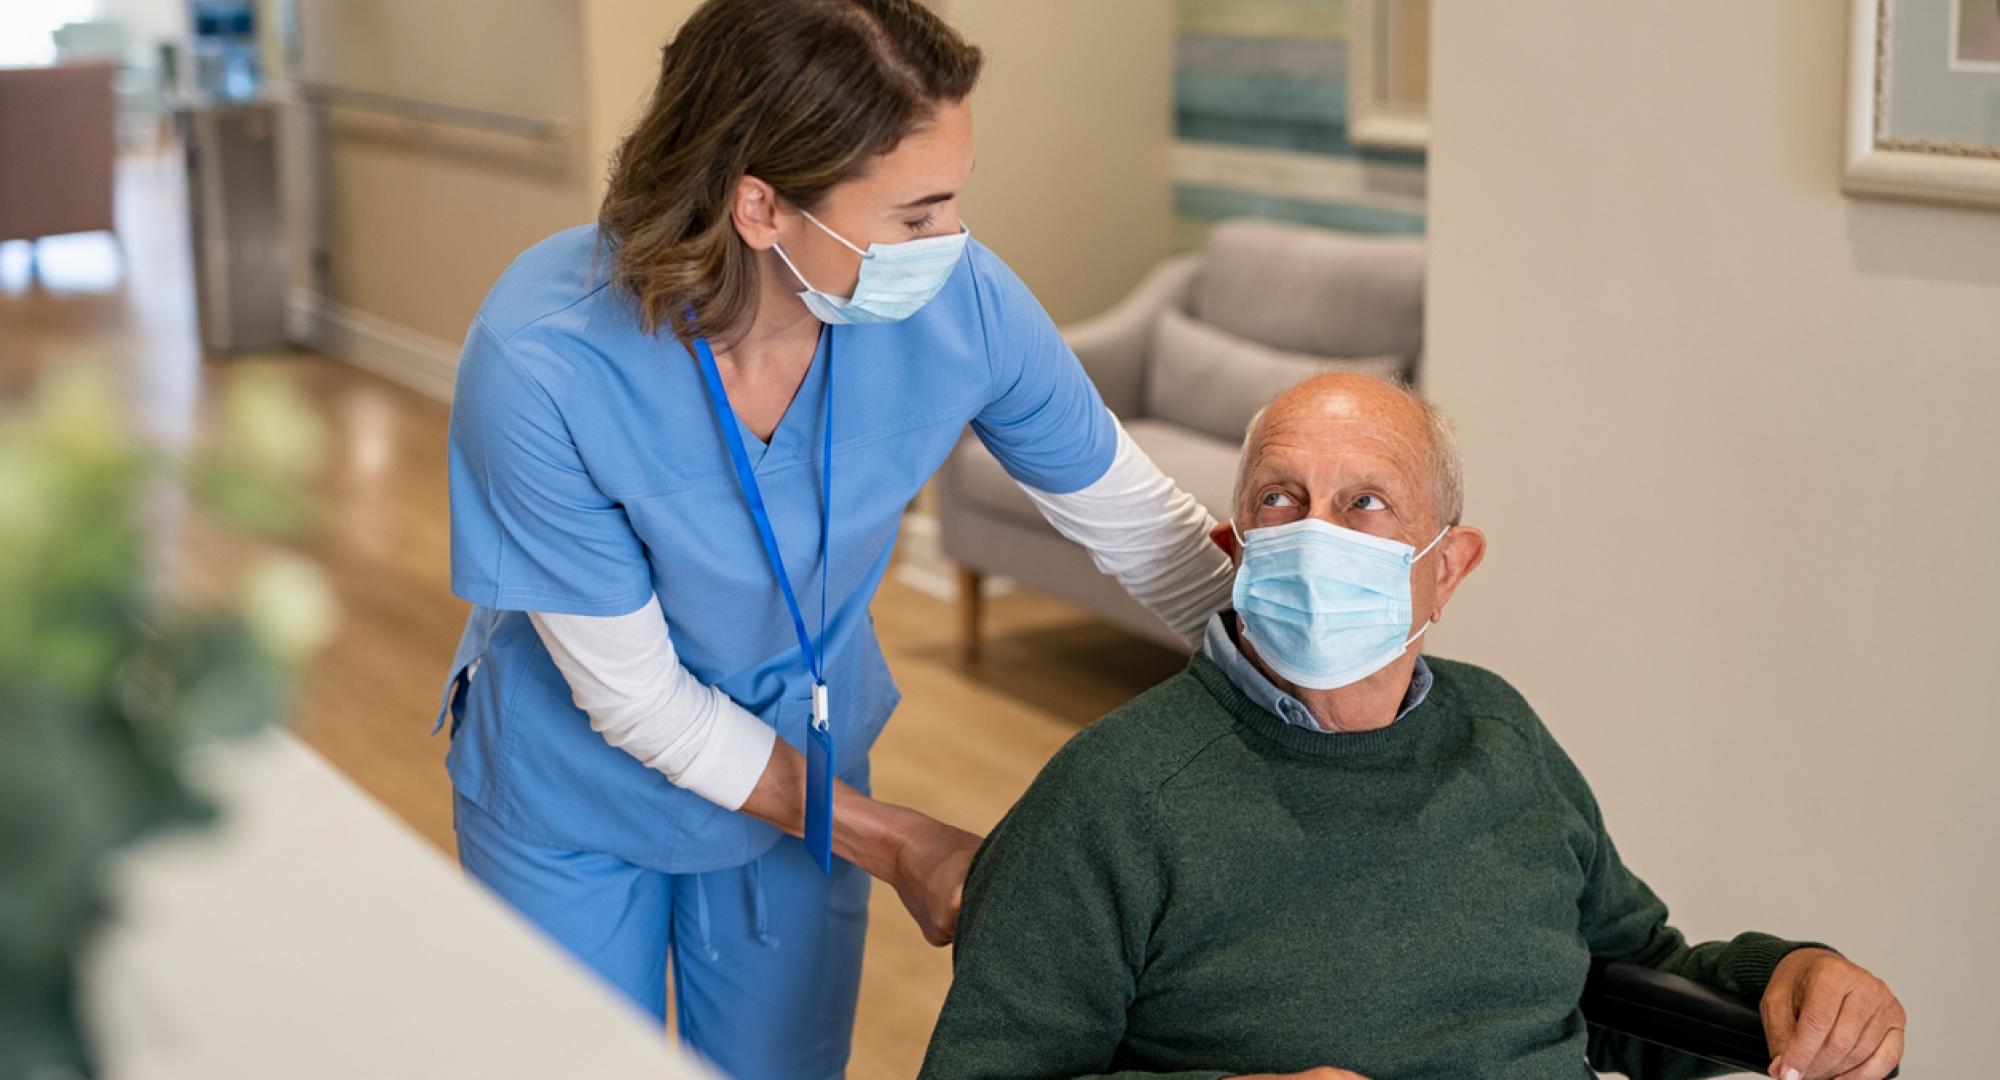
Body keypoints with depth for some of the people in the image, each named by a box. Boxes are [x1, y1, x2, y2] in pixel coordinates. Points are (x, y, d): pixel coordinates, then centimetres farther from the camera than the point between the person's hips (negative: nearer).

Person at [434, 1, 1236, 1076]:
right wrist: (888, 842, -19)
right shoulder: (540, 361, -34)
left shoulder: (961, 302, -25)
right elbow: (638, 699, -23)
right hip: (577, 795, -2)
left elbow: (1138, 522, -8)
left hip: (804, 770, 3)